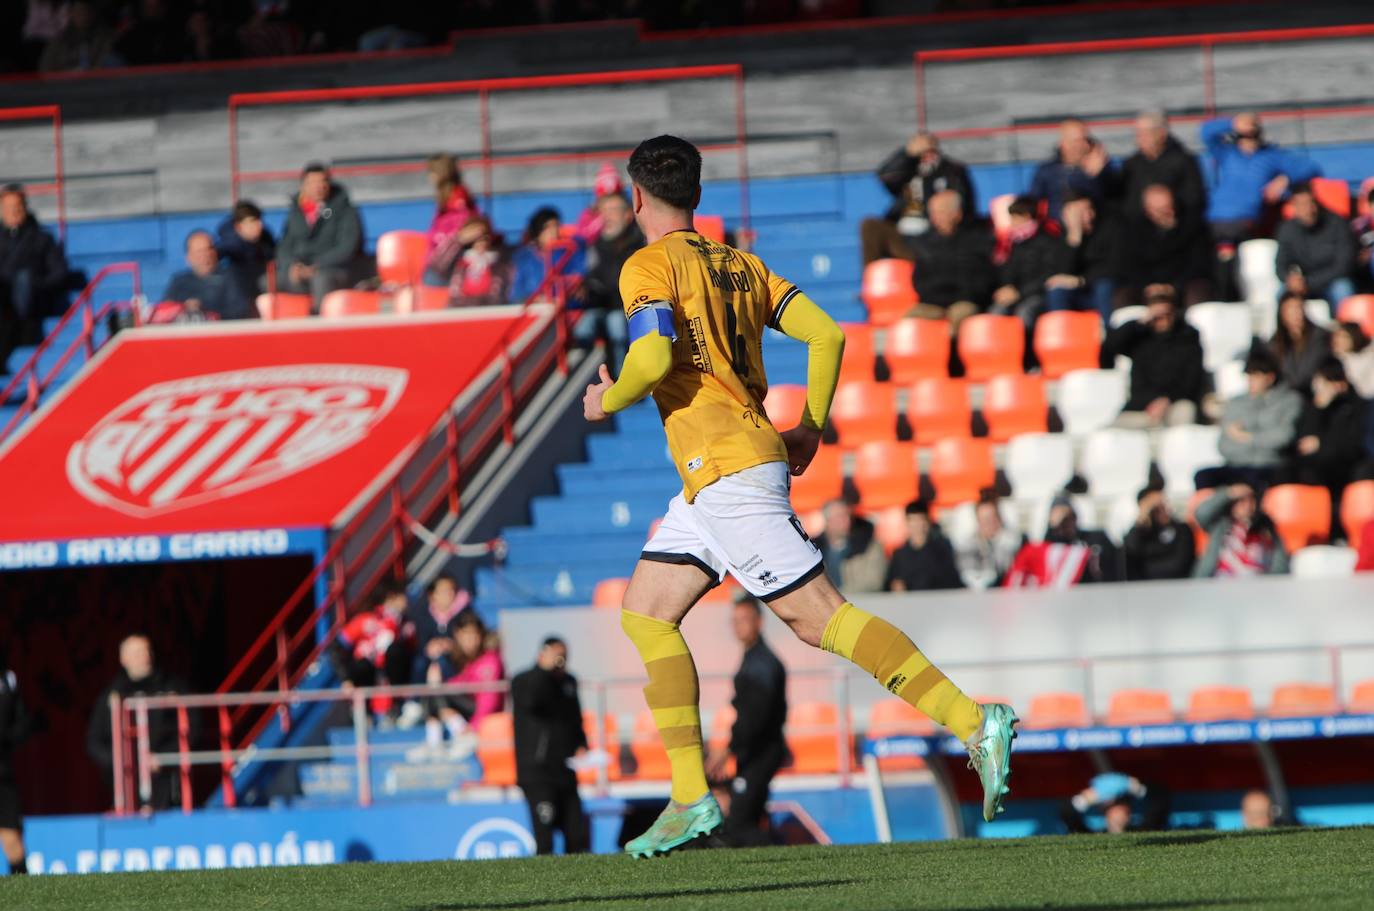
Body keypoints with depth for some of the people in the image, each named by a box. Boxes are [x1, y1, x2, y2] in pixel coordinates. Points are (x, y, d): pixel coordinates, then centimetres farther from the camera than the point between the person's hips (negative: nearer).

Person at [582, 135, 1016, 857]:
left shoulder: (648, 268, -6)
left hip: (725, 470, -9)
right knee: (644, 611, 12)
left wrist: (607, 401, -1)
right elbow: (827, 334, 12)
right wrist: (809, 430, 18)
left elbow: (652, 360, -21)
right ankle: (690, 797, 7)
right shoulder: (740, 265, 17)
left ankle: (973, 722, -22)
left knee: (820, 617, -13)